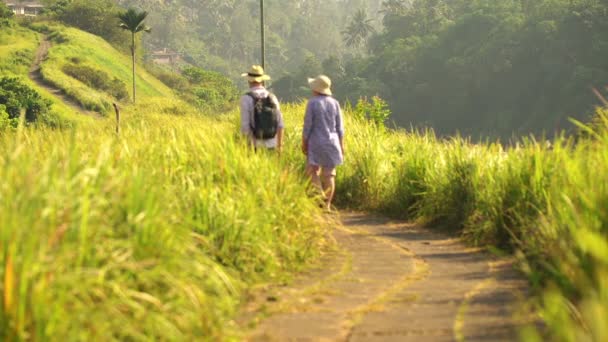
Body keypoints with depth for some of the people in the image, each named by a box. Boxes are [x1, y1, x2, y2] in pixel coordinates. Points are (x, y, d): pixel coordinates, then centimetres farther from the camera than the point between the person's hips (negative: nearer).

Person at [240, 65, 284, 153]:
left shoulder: (246, 99, -11)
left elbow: (245, 126, -15)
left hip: (255, 145, -4)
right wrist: (280, 145, 11)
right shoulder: (272, 97, 3)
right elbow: (280, 125, 4)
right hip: (271, 145, 4)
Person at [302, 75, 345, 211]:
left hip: (316, 143, -4)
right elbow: (340, 127, 4)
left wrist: (304, 143, -3)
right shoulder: (334, 103, 2)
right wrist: (341, 146, 10)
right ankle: (327, 204, 6)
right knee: (329, 174, 6)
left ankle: (321, 198, -17)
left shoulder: (312, 103, -9)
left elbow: (307, 125, -10)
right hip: (332, 143, 4)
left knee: (312, 172, 3)